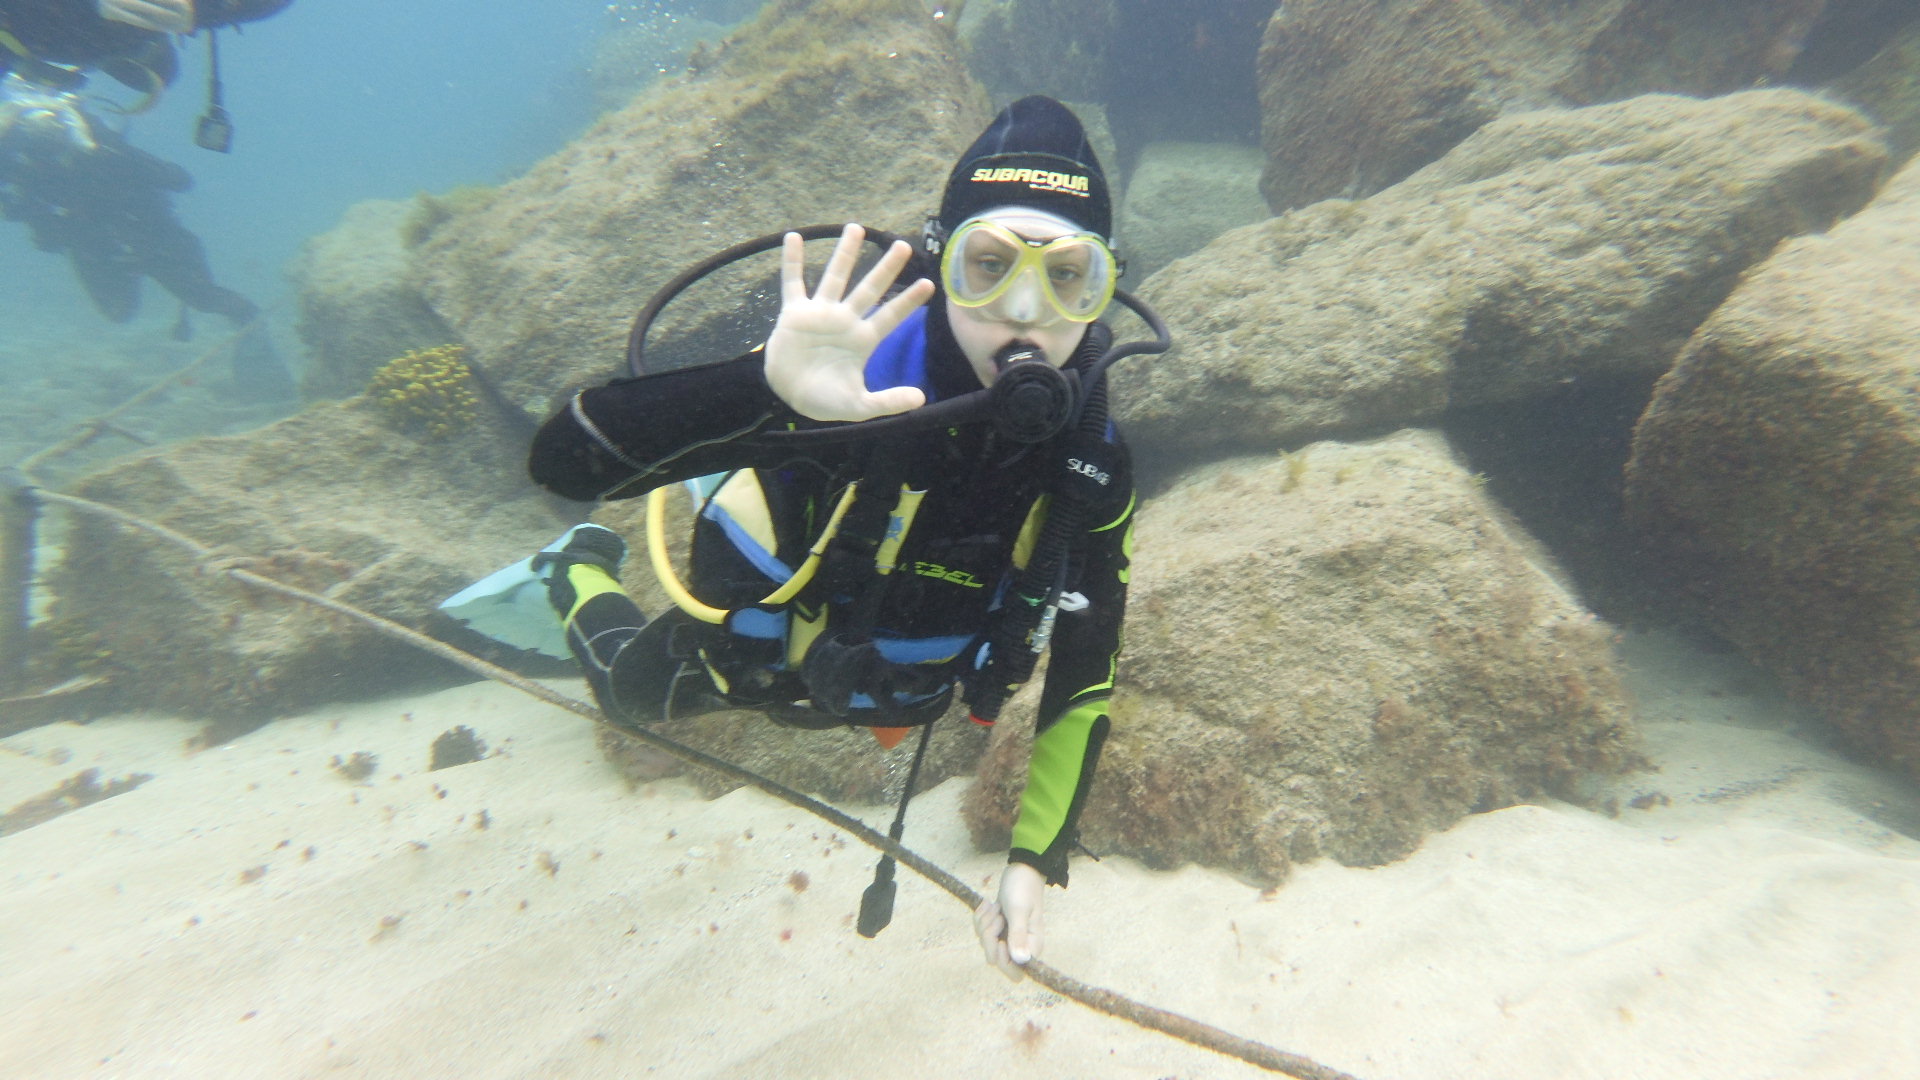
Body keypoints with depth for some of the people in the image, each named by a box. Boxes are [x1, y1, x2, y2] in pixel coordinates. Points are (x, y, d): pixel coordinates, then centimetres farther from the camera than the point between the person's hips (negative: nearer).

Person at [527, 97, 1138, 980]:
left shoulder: (1092, 462, -26)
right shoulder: (854, 370, -39)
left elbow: (1083, 680, -16)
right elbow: (563, 461, -44)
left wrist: (1034, 861, -18)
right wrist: (764, 385, -62)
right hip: (744, 654, -3)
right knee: (632, 694, 27)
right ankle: (578, 571, 56)